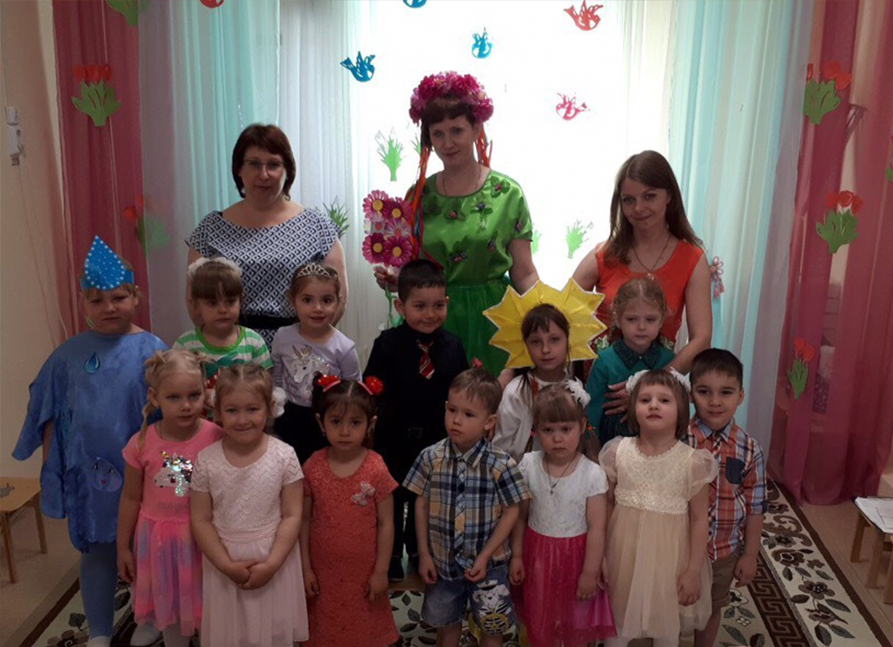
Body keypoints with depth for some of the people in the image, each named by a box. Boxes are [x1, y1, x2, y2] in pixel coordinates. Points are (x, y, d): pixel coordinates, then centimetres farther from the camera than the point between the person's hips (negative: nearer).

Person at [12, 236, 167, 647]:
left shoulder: (152, 351, -7)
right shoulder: (69, 355, 0)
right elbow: (51, 414, 7)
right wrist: (51, 466, 7)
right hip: (88, 472, 2)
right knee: (96, 551, 15)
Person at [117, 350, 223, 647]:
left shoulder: (217, 439, -18)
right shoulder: (141, 444, -13)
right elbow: (131, 498, 1)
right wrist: (123, 546, 7)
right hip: (160, 538, 2)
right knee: (170, 607, 21)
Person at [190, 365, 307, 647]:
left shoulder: (284, 456, -12)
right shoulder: (206, 461, -9)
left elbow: (292, 516, -9)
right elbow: (201, 520, -4)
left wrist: (271, 564, -15)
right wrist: (226, 564, -11)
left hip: (274, 561, -1)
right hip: (224, 564, 1)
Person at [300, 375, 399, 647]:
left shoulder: (376, 469, -15)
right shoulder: (313, 467, -10)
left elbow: (386, 523, -9)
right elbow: (305, 520, -2)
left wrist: (381, 571, -7)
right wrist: (306, 568, 0)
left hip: (364, 572, -1)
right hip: (323, 571, 2)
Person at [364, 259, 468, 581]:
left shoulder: (453, 346, -5)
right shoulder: (388, 343, -14)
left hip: (436, 438, 3)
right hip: (394, 436, -2)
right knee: (392, 497, 16)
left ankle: (420, 552, 44)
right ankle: (390, 555, 38)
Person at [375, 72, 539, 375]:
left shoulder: (507, 193, -2)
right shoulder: (418, 195, 5)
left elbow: (524, 273, -2)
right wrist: (391, 277, -8)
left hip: (490, 319, -2)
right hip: (432, 322, 2)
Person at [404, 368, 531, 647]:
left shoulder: (501, 465, -19)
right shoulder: (431, 458, -13)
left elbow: (510, 512, -12)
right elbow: (421, 505, -4)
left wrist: (484, 557, -13)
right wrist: (424, 554, -3)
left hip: (488, 563, -2)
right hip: (442, 560, 2)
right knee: (445, 622, 24)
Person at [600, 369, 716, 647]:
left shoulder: (692, 461, -14)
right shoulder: (617, 452, -9)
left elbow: (699, 519, -7)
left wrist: (694, 571, -5)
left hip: (667, 555, -1)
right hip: (624, 551, 1)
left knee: (666, 624, 18)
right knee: (616, 621, 18)